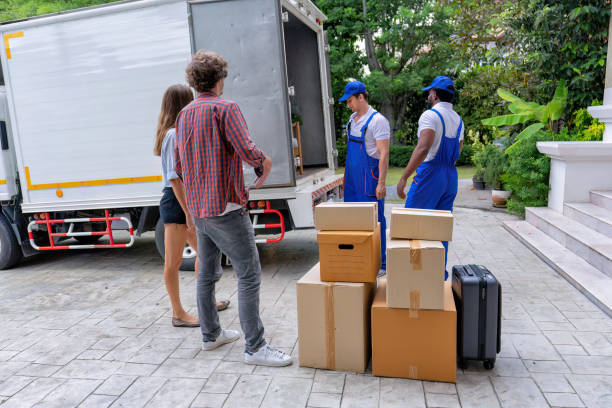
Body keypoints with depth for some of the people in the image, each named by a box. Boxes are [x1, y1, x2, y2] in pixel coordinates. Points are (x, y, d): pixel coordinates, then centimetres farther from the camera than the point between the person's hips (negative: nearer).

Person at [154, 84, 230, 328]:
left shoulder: (180, 133, 13)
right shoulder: (174, 135, -17)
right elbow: (175, 178, -22)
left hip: (186, 200, 10)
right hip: (175, 201, -10)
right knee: (173, 261, 2)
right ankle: (178, 314, 14)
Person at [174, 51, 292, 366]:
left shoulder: (184, 114, 13)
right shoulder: (225, 109, -10)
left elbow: (179, 167, 18)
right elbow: (248, 151, -22)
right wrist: (265, 164, -2)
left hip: (198, 207, 9)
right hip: (225, 207, -9)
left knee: (206, 273, 17)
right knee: (249, 274, -4)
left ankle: (210, 334, 31)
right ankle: (254, 346, 0)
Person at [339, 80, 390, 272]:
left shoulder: (377, 120, -11)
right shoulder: (353, 119, 14)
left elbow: (384, 154, -16)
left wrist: (381, 183, -21)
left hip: (369, 177, -8)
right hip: (352, 177, 8)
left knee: (374, 220, -2)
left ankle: (380, 263, 8)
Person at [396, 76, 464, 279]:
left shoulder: (430, 115, -12)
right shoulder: (458, 119, 15)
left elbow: (423, 148, -25)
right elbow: (458, 151, 19)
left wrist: (404, 177, -26)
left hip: (430, 173, -8)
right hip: (451, 175, 8)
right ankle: (439, 273, 16)